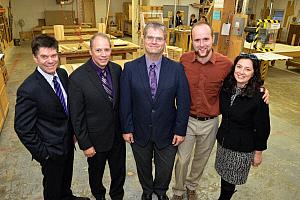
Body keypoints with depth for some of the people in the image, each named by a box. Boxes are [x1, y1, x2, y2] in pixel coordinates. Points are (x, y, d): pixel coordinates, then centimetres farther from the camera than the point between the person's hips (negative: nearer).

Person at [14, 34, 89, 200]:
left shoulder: (62, 74, -6)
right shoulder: (28, 90, -28)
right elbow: (22, 128, -21)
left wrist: (73, 131, 6)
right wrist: (42, 153, -15)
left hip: (68, 141, 7)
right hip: (51, 150, -6)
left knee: (66, 177, 31)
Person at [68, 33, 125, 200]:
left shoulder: (117, 69, -6)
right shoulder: (78, 77, -21)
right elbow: (77, 115, -15)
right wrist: (85, 144, -11)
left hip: (118, 135, 4)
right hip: (96, 138, -3)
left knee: (119, 171, 21)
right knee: (96, 172, 23)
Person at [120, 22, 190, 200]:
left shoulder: (177, 69, -11)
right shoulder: (130, 68, -10)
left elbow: (184, 102, -7)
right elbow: (125, 102, -6)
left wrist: (180, 130, -7)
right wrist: (127, 129, -5)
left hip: (167, 133, 0)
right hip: (139, 132, 1)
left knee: (165, 169, 21)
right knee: (143, 166, 24)